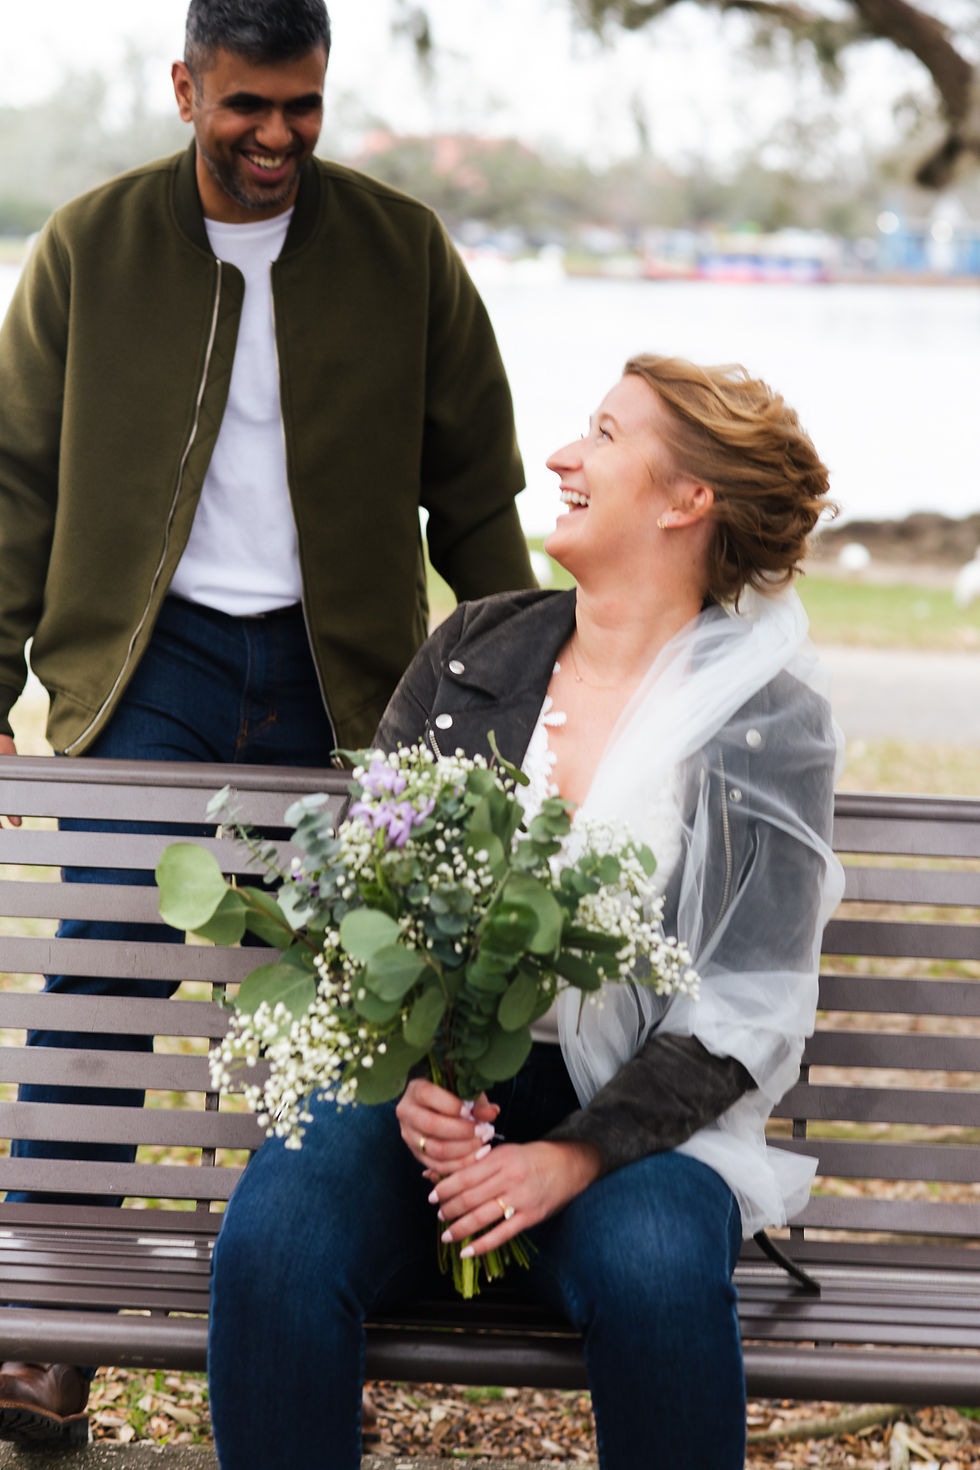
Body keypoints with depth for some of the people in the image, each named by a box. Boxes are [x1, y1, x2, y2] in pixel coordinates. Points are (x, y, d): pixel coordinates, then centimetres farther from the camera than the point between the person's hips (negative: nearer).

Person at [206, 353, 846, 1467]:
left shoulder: (768, 717, 0)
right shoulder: (475, 647, 11)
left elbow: (744, 1009, -5)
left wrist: (574, 1156, -18)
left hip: (634, 1113, -2)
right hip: (420, 1079, 3)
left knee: (656, 1278, -35)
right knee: (272, 1245, -28)